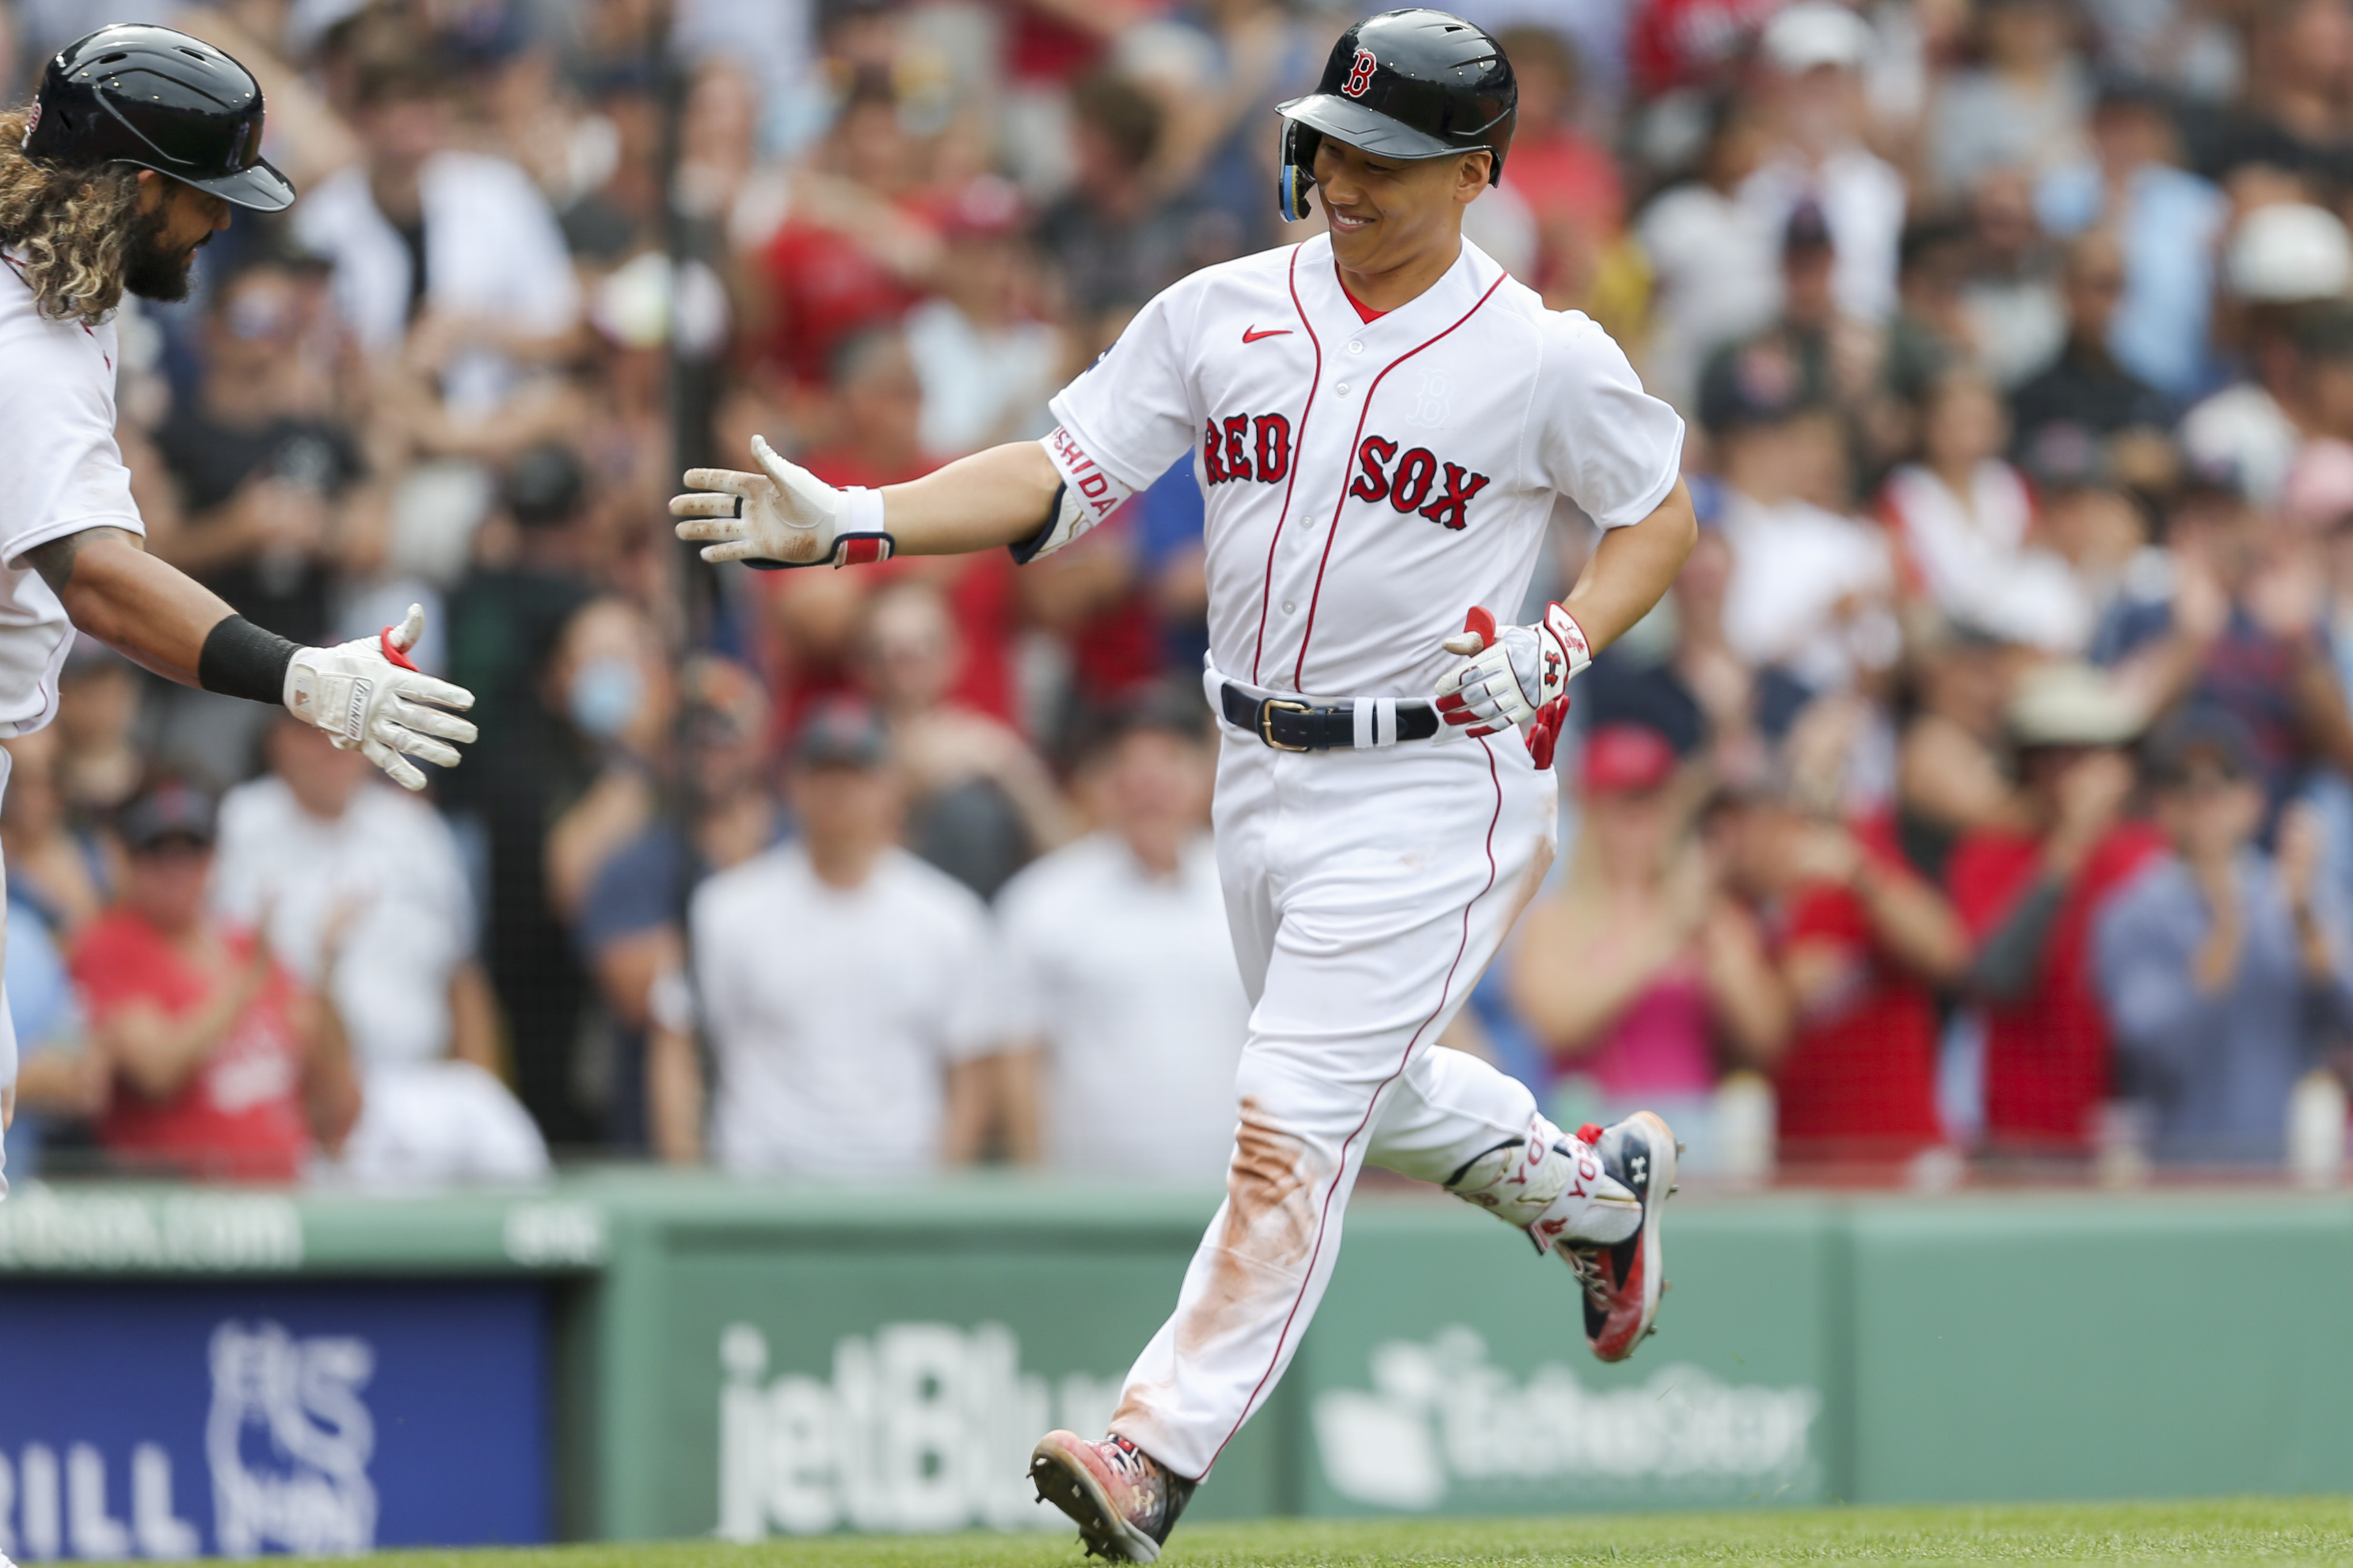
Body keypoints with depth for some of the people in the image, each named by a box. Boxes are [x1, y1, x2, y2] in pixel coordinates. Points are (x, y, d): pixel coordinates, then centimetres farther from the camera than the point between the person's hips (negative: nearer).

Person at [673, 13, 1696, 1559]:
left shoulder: (1547, 359, -9)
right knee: (1372, 1090, 22)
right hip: (1262, 777, 6)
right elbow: (1063, 476, -1)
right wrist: (845, 521, -13)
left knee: (1294, 1124, -13)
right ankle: (1597, 1187, 50)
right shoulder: (1224, 315, 1)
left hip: (1433, 784, -6)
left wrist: (1556, 650, -14)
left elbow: (1663, 513, 4)